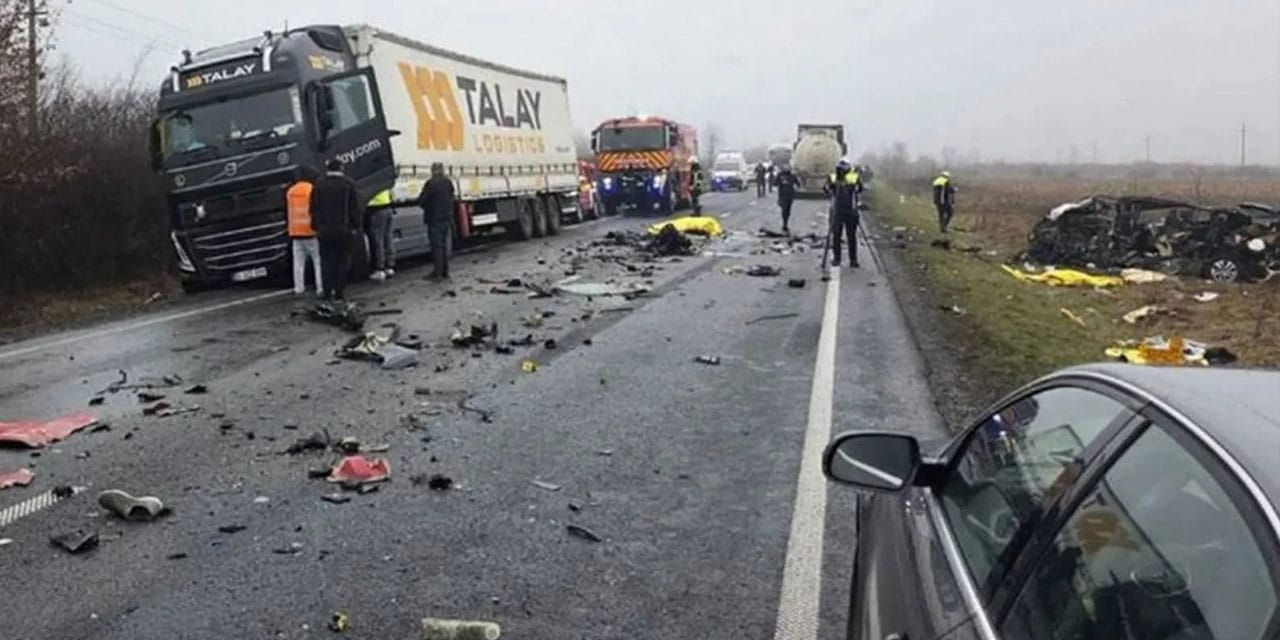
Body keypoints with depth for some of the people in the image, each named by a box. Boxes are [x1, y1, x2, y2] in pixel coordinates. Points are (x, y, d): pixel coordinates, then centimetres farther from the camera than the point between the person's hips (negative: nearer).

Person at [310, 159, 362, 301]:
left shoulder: (318, 184, 4)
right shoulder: (348, 184, -3)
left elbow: (314, 208, 6)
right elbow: (355, 208, -2)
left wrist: (316, 226, 12)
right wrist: (356, 226, 5)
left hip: (324, 229, 2)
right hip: (343, 229, -2)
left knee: (326, 262, 7)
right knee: (342, 262, 4)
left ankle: (327, 293, 6)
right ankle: (340, 292, 3)